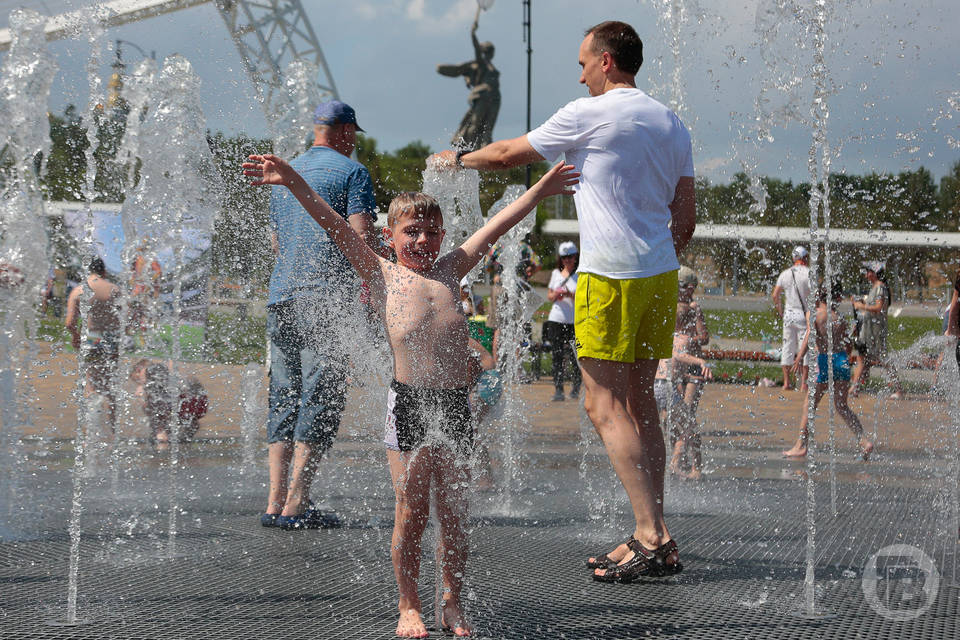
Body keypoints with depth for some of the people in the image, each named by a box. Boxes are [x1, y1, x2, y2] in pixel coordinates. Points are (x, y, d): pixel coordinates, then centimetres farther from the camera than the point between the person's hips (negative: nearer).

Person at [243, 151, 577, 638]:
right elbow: (335, 226, -3)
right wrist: (294, 184, -11)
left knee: (454, 513, 5)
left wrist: (539, 191, 30)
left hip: (455, 401, 3)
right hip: (408, 402, -3)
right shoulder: (382, 275, 6)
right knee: (411, 514, 0)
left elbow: (496, 227, 23)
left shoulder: (450, 270, 16)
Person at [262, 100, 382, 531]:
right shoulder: (351, 172, -1)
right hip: (327, 297, -6)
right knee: (321, 397, -5)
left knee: (284, 397, 9)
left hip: (280, 297, 7)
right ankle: (296, 505, -10)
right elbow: (362, 237, -11)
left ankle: (275, 502, 4)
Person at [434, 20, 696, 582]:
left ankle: (652, 535, -15)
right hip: (661, 276, 8)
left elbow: (508, 155, 4)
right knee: (640, 402, 11)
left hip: (610, 277, -7)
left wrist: (457, 158, 22)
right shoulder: (671, 124, 13)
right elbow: (686, 218, 13)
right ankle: (655, 540, 11)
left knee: (605, 405, -6)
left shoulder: (588, 115, -7)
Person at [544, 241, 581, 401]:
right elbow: (549, 295, 17)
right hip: (556, 320, 3)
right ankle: (558, 389, -3)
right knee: (557, 356, -3)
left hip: (575, 321, -3)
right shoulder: (556, 273, 13)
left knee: (574, 357, -2)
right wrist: (555, 295, -5)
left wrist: (569, 294, -22)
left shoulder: (581, 275, 0)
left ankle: (576, 387, 17)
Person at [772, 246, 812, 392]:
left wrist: (780, 312, 16)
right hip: (804, 315, -4)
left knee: (788, 348, 11)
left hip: (788, 314, 4)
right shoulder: (808, 273, -8)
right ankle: (803, 384, -3)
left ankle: (786, 382, 14)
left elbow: (775, 295, 6)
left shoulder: (785, 274, 6)